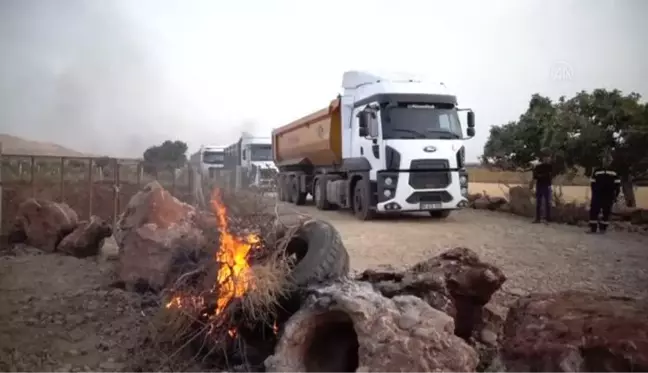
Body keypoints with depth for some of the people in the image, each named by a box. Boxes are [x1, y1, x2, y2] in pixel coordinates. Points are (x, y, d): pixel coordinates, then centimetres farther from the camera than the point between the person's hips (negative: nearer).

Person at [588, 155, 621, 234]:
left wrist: (615, 195, 1)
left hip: (608, 196, 0)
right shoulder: (596, 171, 6)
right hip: (597, 195, 0)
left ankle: (603, 228, 12)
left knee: (606, 212, 3)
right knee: (594, 211, -6)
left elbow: (617, 184, 7)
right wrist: (594, 192, 1)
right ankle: (593, 228, 0)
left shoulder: (614, 172, 7)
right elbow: (592, 183, 9)